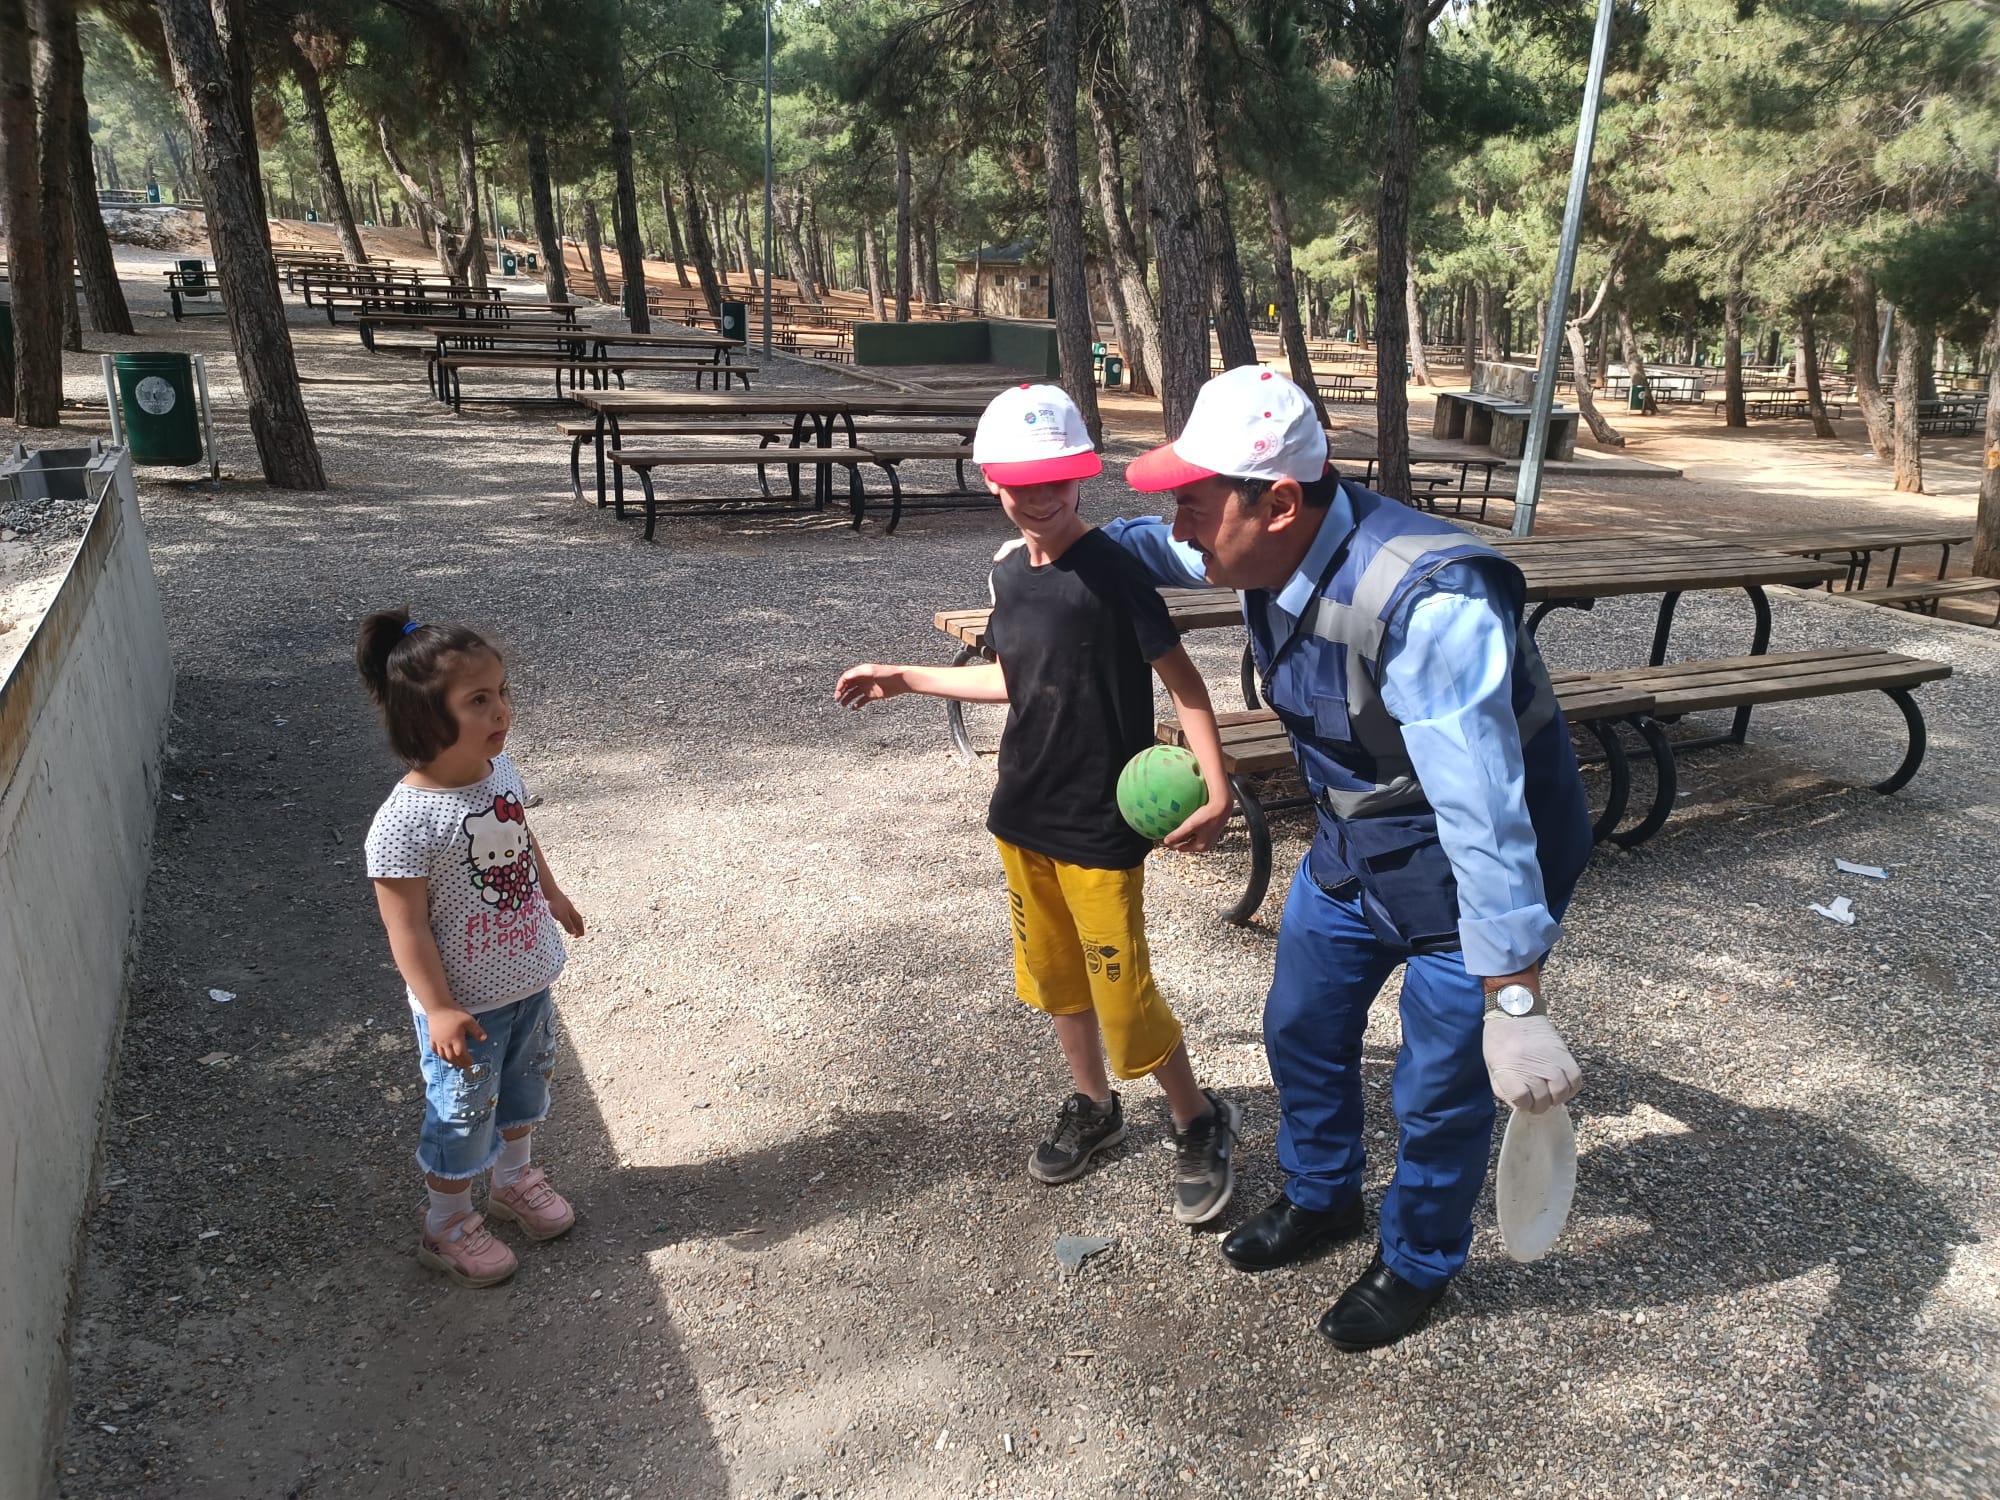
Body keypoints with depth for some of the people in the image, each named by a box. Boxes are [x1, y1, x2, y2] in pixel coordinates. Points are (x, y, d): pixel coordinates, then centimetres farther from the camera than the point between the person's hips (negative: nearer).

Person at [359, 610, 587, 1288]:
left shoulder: (500, 767, -8)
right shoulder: (405, 823, -31)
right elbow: (407, 928, -24)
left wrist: (552, 895, 24)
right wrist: (439, 1009, -23)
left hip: (528, 977, 7)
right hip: (467, 1003, -7)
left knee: (526, 1082, 27)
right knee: (463, 1110, 14)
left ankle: (514, 1177, 54)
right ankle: (449, 1224, 39)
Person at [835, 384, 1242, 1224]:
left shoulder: (1111, 571, -17)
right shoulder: (1010, 571, 3)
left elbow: (1183, 679, -18)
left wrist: (1215, 789, -29)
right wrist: (904, 679, 19)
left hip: (1100, 825, -7)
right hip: (1024, 812, 7)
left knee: (1122, 994, 0)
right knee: (1053, 973, 18)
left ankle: (1201, 1124, 24)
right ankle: (1092, 1107, 40)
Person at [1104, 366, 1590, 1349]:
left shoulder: (1426, 603, -38)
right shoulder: (1267, 553, -11)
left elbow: (1482, 812, -41)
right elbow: (1166, 550, 16)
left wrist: (1515, 1005, -42)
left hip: (1471, 877, -8)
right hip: (1352, 851, 8)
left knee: (1437, 1094, 8)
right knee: (1301, 1027, 22)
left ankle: (1417, 1265, 39)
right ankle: (1320, 1199, 50)